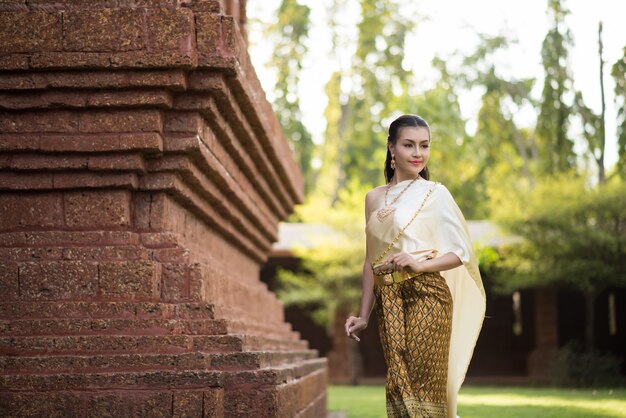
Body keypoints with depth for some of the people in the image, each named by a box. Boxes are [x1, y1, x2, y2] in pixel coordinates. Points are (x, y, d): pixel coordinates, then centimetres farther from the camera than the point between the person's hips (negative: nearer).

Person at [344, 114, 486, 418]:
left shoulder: (435, 193, 1)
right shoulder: (374, 198, 13)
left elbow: (463, 252, -2)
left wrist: (420, 264, -17)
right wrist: (363, 315, 15)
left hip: (426, 294, -4)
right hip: (388, 299, 4)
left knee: (424, 382, -7)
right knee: (397, 382, 2)